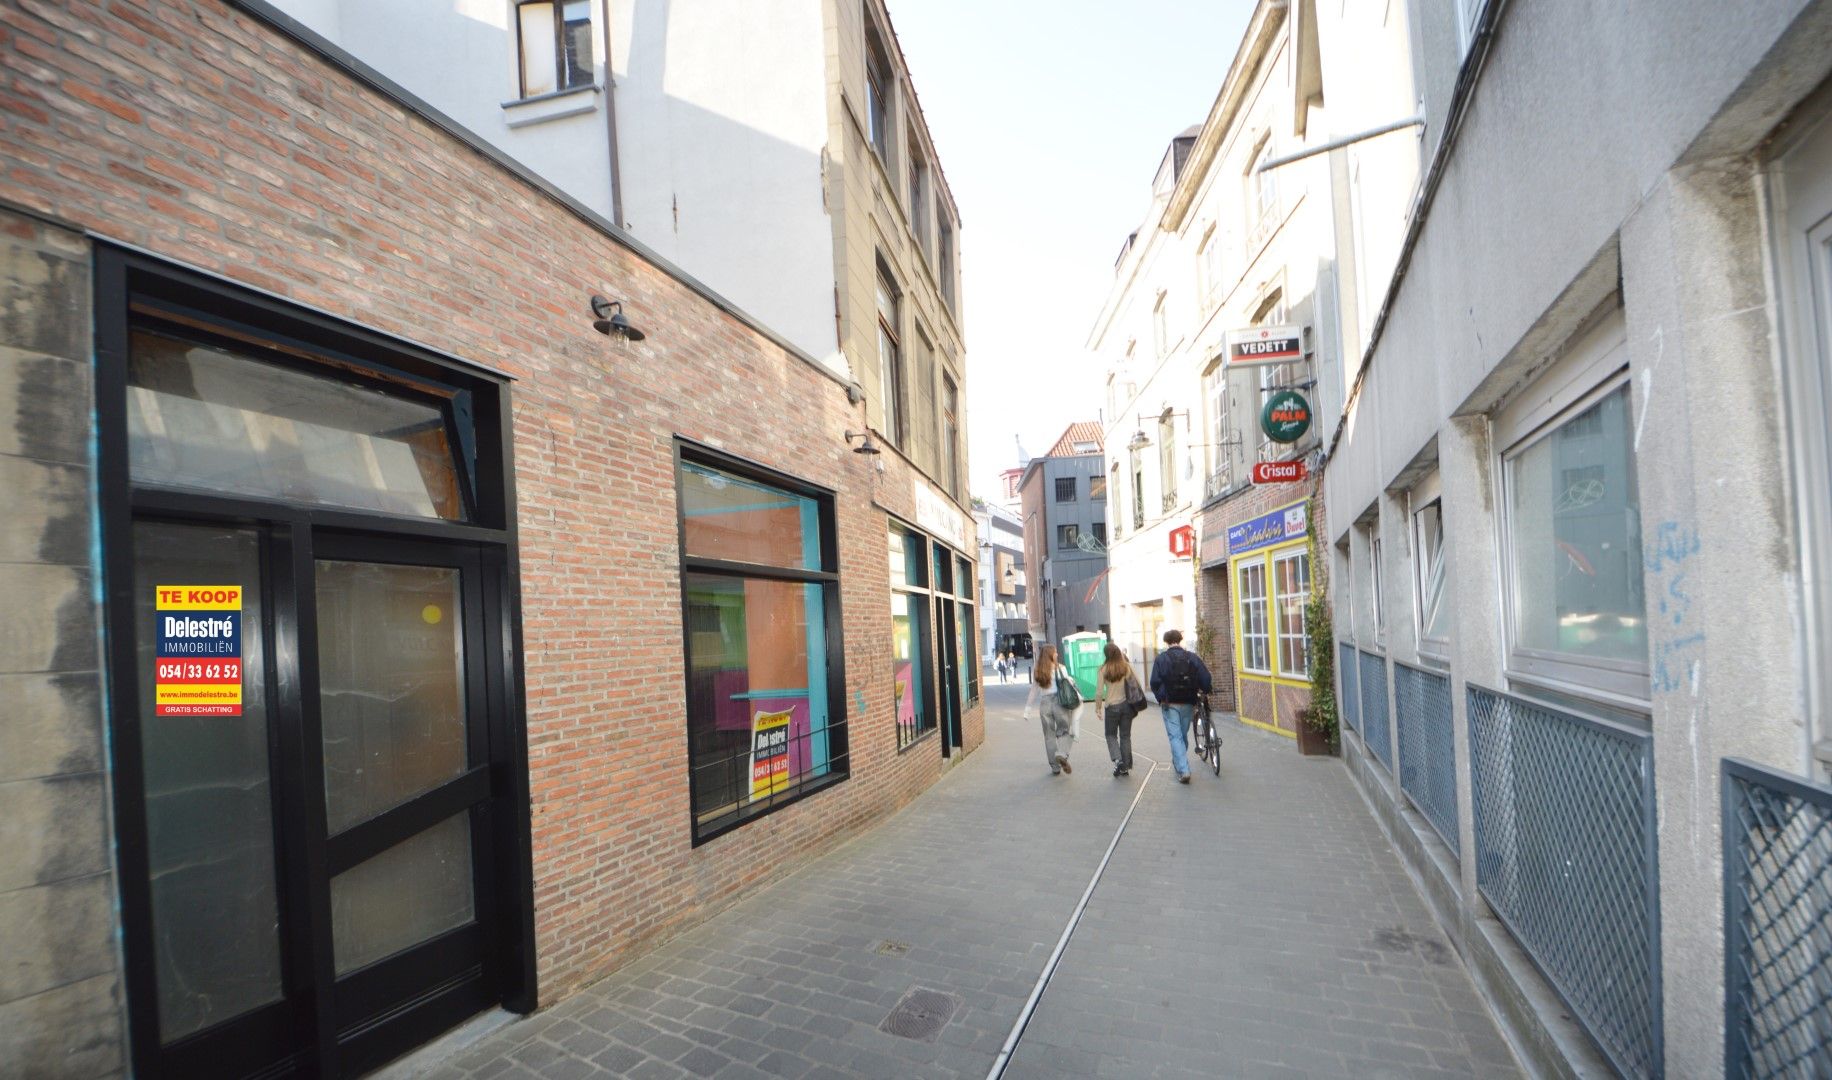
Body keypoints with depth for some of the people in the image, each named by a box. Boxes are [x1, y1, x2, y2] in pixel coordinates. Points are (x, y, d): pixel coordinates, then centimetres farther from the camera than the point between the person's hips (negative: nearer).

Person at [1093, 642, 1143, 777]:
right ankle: (1126, 767, 16)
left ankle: (1117, 760, -6)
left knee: (1111, 735, 14)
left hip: (1111, 706, -2)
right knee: (1125, 736, 12)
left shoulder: (1103, 669, -10)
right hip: (1126, 705, 2)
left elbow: (1099, 691, -8)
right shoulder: (1127, 667, -4)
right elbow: (1137, 684, 0)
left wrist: (1098, 707, 3)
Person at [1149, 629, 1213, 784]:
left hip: (1170, 705, -3)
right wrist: (1205, 691, 14)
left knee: (1175, 737, 0)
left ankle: (1183, 770, -9)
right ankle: (1179, 763, 34)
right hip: (1188, 704, 3)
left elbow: (1155, 682, -12)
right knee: (1183, 735, 18)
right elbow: (1206, 680, -4)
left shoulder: (1161, 658, -7)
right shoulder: (1192, 657, 0)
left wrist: (1161, 698, 1)